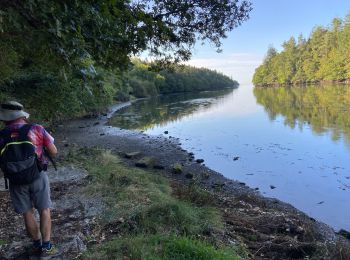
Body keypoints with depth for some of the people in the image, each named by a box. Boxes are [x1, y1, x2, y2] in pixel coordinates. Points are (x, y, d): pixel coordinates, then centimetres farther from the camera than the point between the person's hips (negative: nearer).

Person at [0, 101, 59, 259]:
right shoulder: (37, 129, -10)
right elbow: (54, 152, -5)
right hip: (38, 177, -1)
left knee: (27, 213, 17)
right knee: (44, 210, 12)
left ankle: (37, 244, 31)